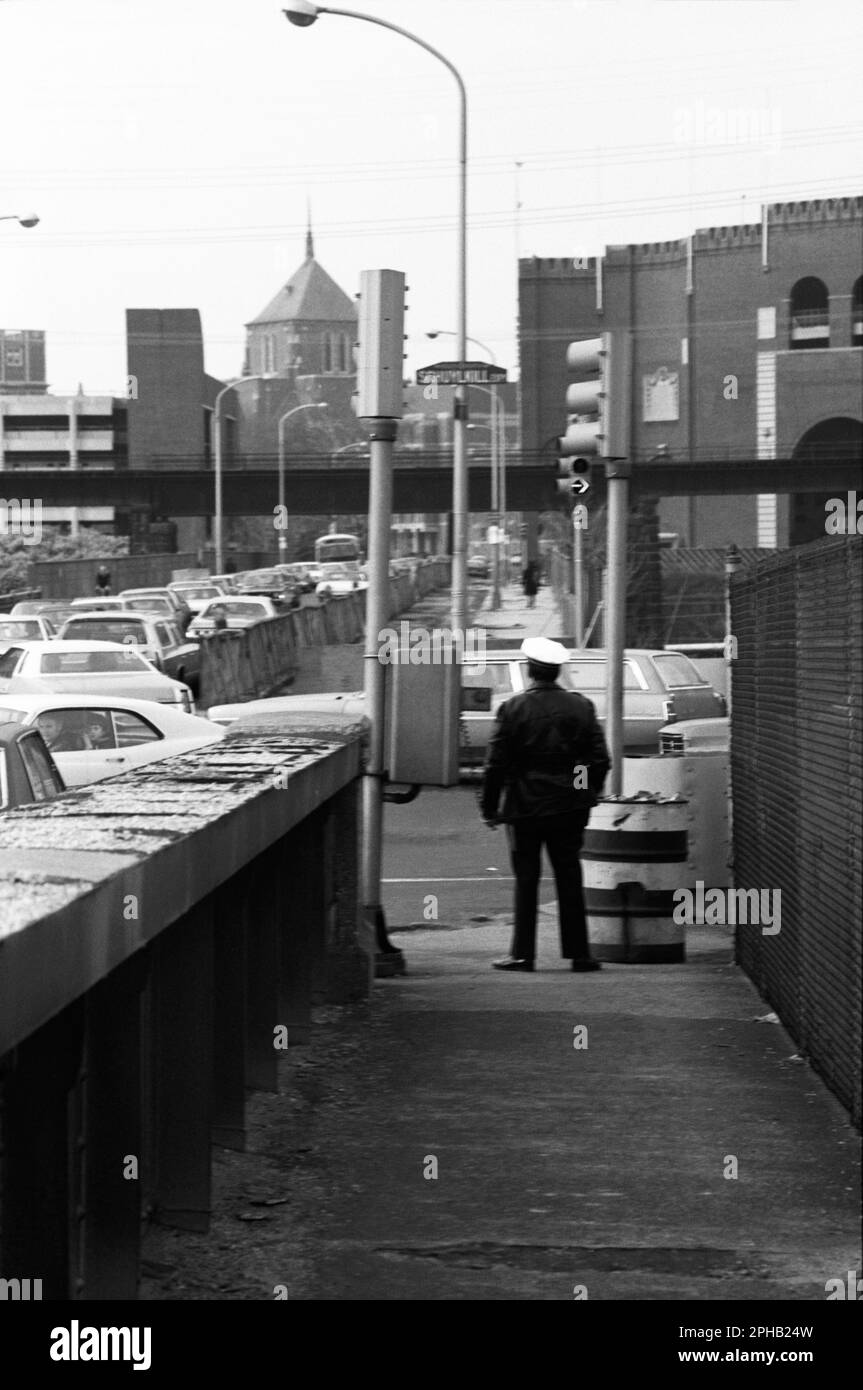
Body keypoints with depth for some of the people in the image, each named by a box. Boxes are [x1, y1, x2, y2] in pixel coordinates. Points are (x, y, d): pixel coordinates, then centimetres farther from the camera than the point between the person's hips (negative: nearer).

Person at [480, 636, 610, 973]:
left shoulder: (513, 709, -8)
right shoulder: (581, 708, 1)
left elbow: (496, 764, -7)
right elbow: (600, 759, 4)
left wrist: (489, 807, 2)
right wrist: (588, 796, 17)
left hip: (525, 807, -2)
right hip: (569, 808, 2)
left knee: (526, 881, 5)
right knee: (569, 879, 8)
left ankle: (522, 953, 5)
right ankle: (578, 954, 7)